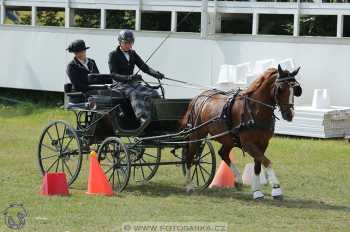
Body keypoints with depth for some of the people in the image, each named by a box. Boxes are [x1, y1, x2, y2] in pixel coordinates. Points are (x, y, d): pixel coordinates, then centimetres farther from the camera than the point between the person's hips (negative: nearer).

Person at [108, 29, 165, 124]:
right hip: (121, 85, -7)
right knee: (135, 95, -38)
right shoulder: (113, 55, 0)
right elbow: (113, 74, -11)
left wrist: (155, 74, -11)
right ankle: (143, 119, -59)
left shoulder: (132, 54, 19)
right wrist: (128, 77, -28)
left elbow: (144, 67, 10)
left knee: (153, 93, -20)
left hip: (133, 84, 7)